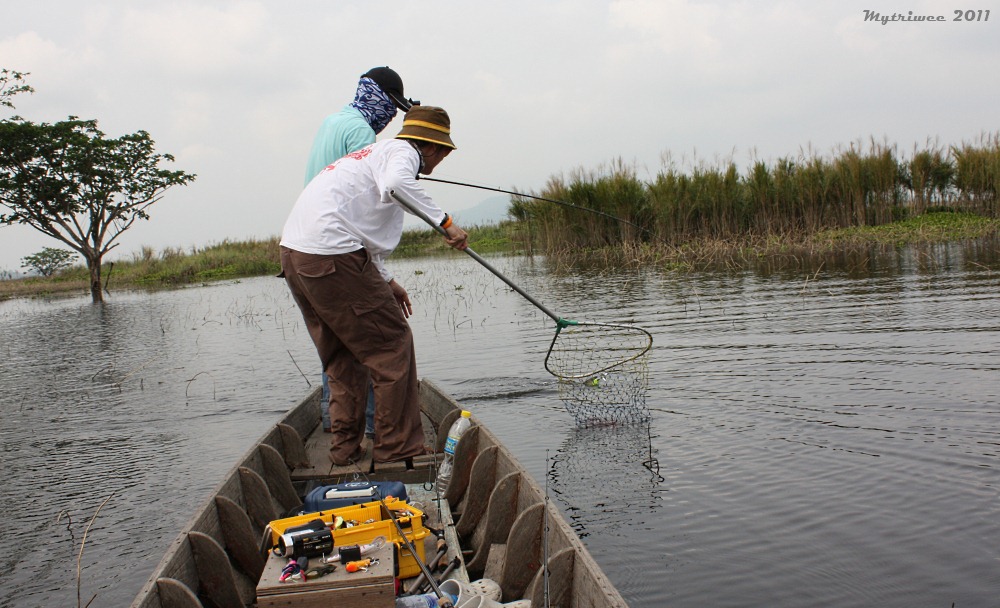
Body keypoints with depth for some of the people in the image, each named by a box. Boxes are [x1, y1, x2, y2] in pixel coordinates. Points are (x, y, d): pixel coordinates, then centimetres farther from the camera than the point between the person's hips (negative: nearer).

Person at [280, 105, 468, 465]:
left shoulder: (375, 152, 30)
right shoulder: (403, 151, 1)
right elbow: (395, 184, -25)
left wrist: (386, 282, 34)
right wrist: (445, 222, -19)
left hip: (293, 251, 10)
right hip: (331, 257, -10)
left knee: (343, 355, 20)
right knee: (392, 345, 1)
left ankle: (345, 448, 25)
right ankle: (397, 448, 7)